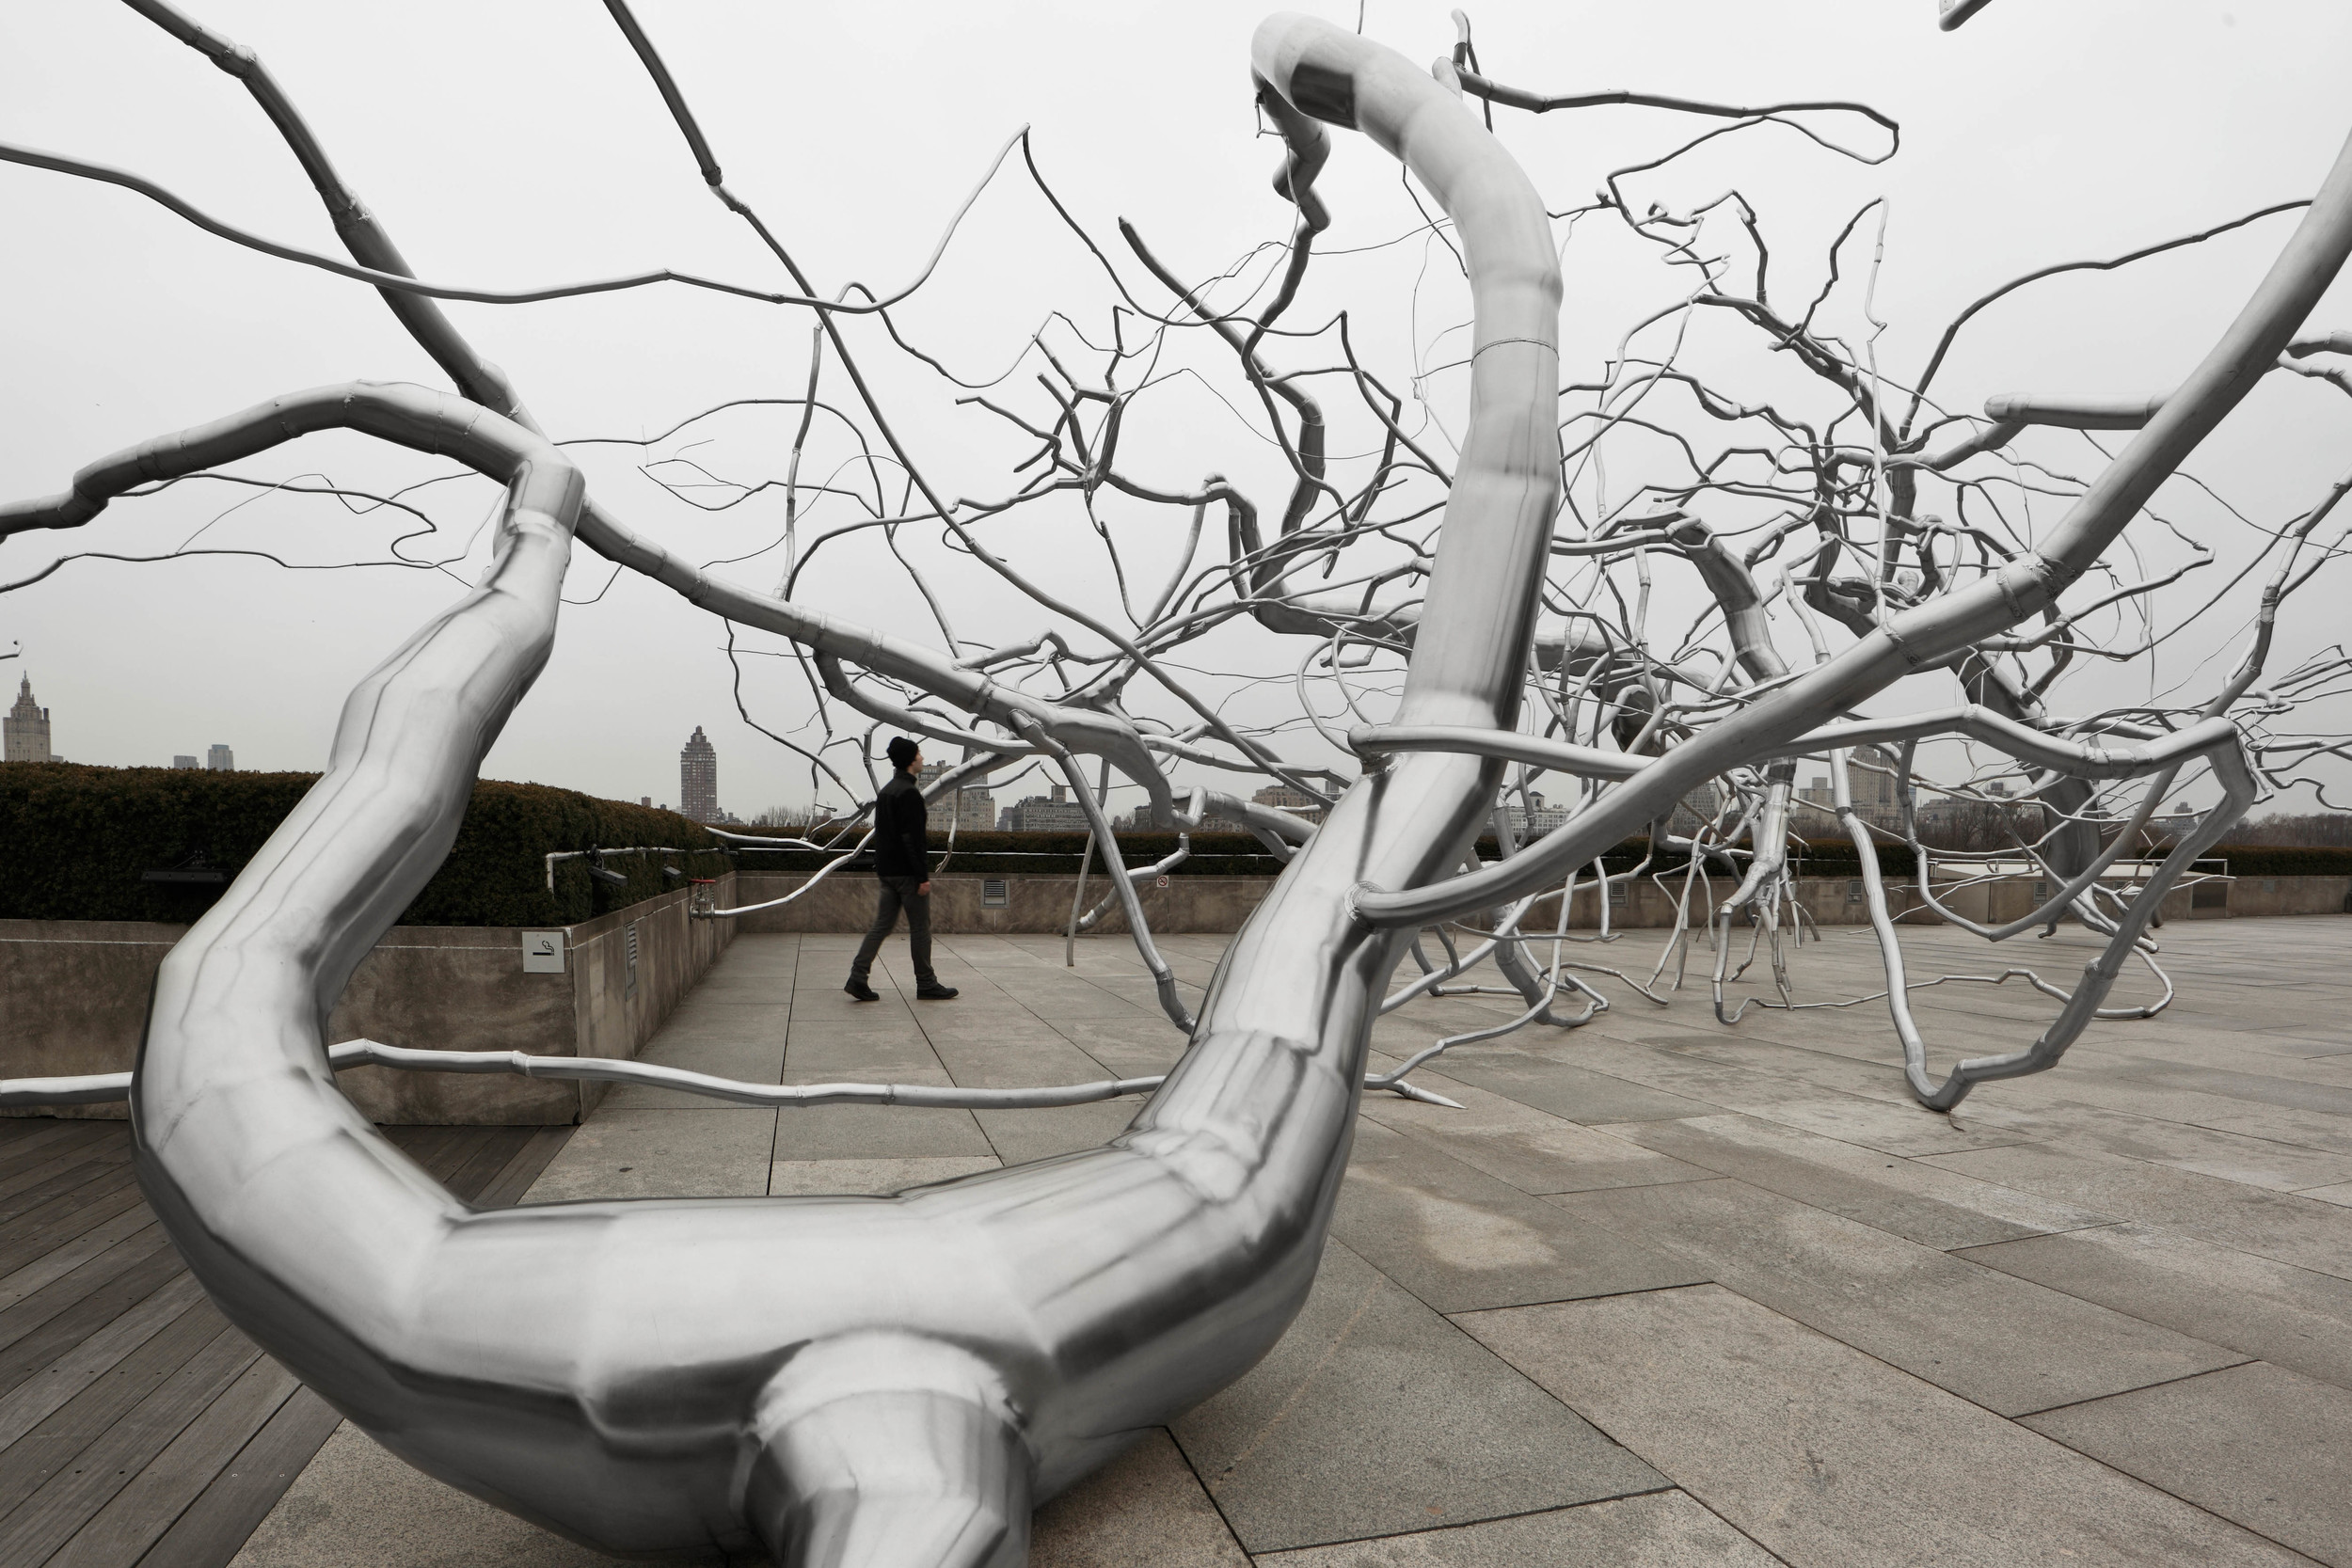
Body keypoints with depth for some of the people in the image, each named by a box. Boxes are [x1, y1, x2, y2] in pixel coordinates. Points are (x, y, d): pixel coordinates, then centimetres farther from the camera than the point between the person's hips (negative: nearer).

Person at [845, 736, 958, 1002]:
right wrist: (923, 876, -20)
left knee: (882, 924, 9)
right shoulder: (909, 792, -16)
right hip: (907, 872, -9)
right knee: (920, 927, 0)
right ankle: (926, 984, 8)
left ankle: (858, 977, 1)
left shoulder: (885, 791, 15)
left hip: (887, 871, 9)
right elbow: (913, 838, -21)